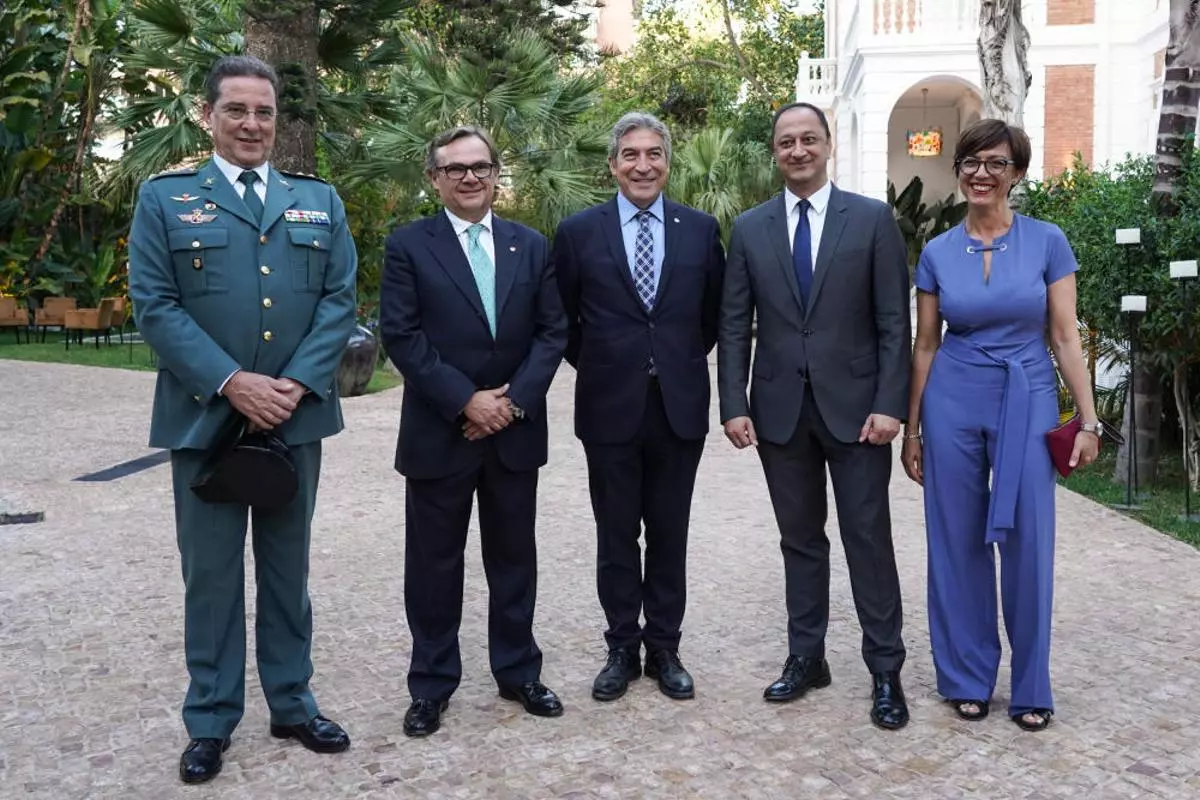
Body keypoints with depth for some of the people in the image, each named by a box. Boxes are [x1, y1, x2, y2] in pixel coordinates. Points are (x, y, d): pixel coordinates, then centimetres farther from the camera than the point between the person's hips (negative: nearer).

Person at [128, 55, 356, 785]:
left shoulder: (320, 201, 10)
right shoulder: (164, 198, 3)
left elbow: (340, 299, 2)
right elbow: (155, 306, -5)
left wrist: (296, 384, -11)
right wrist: (231, 382, -16)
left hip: (297, 417, 2)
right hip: (205, 417, -2)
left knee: (288, 567, 13)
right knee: (212, 573, 7)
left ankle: (293, 703, 26)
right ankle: (211, 721, 21)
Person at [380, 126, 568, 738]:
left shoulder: (531, 245, 8)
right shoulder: (407, 246, -2)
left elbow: (552, 331, 3)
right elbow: (401, 336, -9)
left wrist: (516, 399, -10)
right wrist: (465, 401, -16)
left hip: (516, 428, 3)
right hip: (438, 432, -3)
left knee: (513, 556, 13)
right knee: (433, 563, 7)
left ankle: (519, 671, 28)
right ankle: (431, 685, 22)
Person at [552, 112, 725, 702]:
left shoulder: (701, 229, 3)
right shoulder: (578, 231, 0)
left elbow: (714, 312, 14)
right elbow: (563, 317, 9)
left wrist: (685, 361, 10)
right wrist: (596, 365, 7)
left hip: (680, 405, 1)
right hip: (610, 407, -1)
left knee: (670, 536, 10)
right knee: (616, 537, 9)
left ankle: (664, 649, 24)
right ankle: (622, 650, 24)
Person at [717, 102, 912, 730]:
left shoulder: (872, 219, 0)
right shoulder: (749, 229, 7)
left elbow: (894, 321, -3)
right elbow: (733, 325, 5)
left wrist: (889, 403, -10)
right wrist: (734, 406, -3)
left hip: (854, 406, -2)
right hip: (780, 409, 2)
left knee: (868, 540, 3)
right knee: (800, 539, 12)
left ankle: (885, 671, 14)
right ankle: (805, 657, 24)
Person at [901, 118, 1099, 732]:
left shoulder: (1047, 242, -1)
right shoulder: (937, 254, 3)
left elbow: (1065, 337, 0)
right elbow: (925, 346, 8)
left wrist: (1088, 420, -6)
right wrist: (912, 429, 8)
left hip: (1027, 404, -1)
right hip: (953, 405, 2)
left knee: (1027, 546, 2)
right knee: (958, 543, 7)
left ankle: (1030, 687, 20)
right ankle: (968, 677, 23)